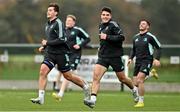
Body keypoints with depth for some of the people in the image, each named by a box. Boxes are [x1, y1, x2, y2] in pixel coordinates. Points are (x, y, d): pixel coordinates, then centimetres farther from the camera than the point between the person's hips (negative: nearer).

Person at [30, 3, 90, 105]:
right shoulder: (48, 25, 14)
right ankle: (41, 98, -14)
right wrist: (44, 47, 13)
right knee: (43, 71, -12)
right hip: (50, 53, 7)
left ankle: (86, 87, 26)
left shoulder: (58, 23, -13)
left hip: (61, 53, -7)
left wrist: (47, 43, -16)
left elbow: (62, 39, -21)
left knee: (68, 75, 2)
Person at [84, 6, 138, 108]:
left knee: (122, 78, 9)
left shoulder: (113, 25, -11)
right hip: (103, 57, 6)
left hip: (115, 56, -6)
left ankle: (134, 89, 39)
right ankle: (93, 100, -20)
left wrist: (107, 37, -25)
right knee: (96, 76, -14)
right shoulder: (101, 26, 13)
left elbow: (121, 37, -22)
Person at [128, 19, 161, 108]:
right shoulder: (136, 37, 12)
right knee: (135, 83, 0)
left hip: (147, 61, -6)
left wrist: (157, 59, -13)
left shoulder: (150, 37, -6)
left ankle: (141, 101, -12)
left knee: (139, 80, -20)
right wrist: (131, 58, 9)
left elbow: (158, 48, -1)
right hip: (138, 61, 6)